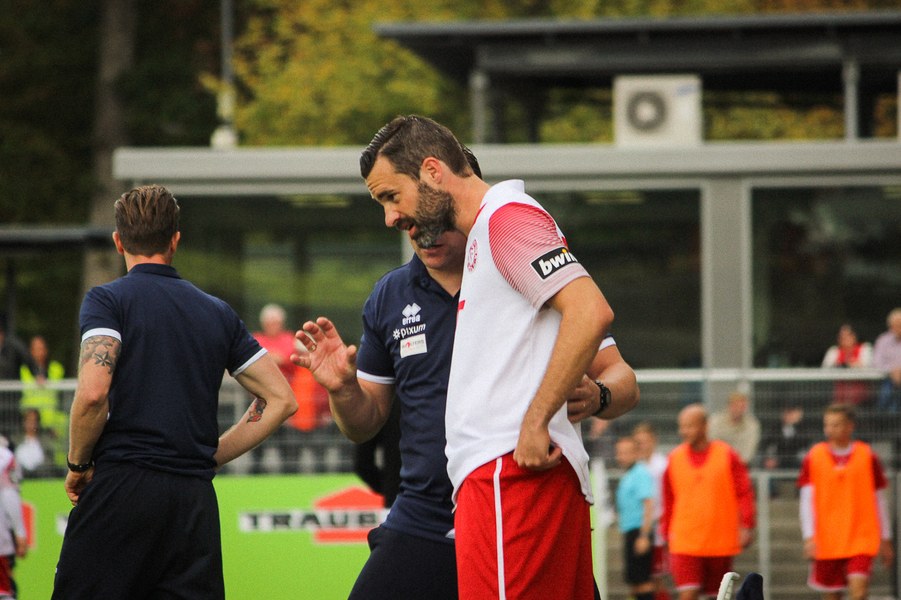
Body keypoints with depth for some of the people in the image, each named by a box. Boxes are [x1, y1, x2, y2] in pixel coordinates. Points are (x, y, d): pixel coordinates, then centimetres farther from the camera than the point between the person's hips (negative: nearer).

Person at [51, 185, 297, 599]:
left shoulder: (108, 300, 0)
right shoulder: (219, 313, 16)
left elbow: (93, 392, -15)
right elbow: (280, 400, 15)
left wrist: (78, 464, 0)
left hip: (121, 491, -4)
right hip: (196, 500, 4)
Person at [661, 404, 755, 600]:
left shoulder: (727, 455, -1)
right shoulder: (675, 458, 4)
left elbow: (744, 493, 0)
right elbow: (669, 501, 13)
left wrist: (746, 527, -9)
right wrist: (667, 532, 13)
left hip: (720, 544, 0)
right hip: (685, 544, 0)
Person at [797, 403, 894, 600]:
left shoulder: (867, 456, 2)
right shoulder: (814, 457, 2)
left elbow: (880, 500, 9)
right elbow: (807, 500, 0)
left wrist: (885, 539, 11)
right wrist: (809, 537, -10)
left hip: (861, 540, -1)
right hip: (827, 542, 1)